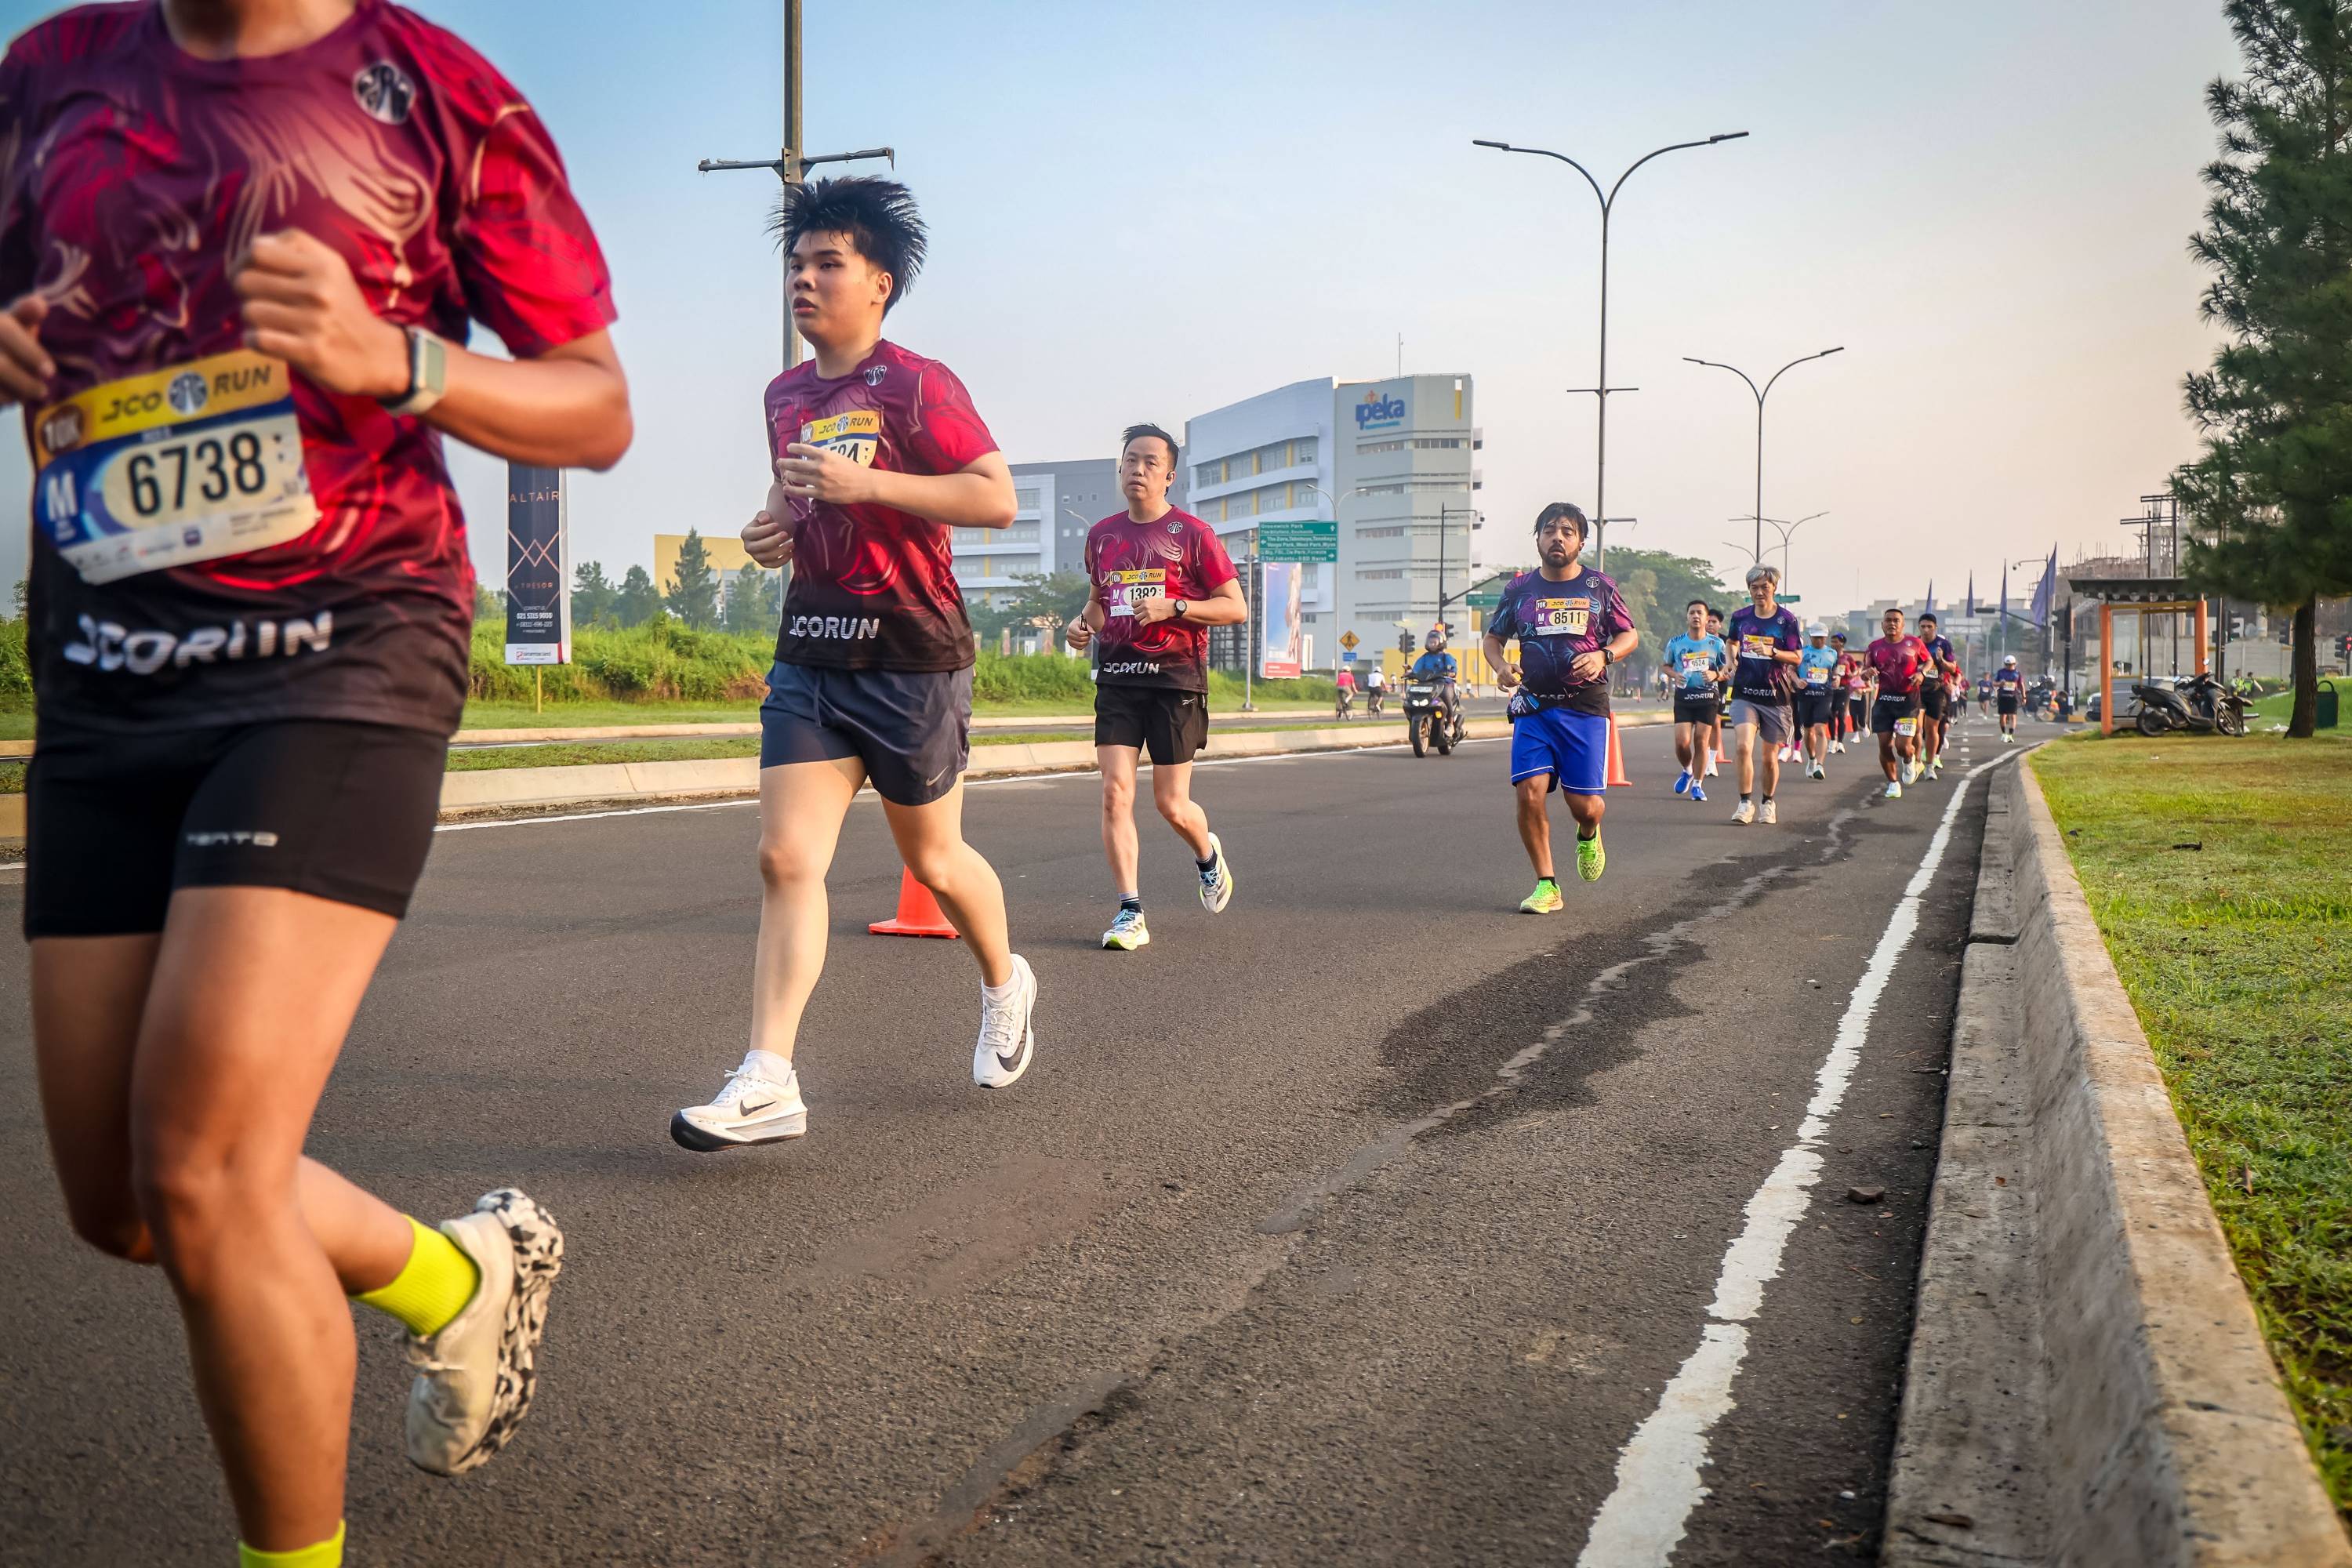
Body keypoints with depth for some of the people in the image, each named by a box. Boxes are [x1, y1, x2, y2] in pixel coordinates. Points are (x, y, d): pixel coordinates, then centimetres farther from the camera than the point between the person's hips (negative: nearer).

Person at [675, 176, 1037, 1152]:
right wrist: (774, 527, 8)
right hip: (811, 650, 6)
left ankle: (1005, 984, 39)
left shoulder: (916, 385, -7)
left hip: (911, 651, -5)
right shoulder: (786, 396, 14)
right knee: (786, 856, -7)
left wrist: (863, 483, -22)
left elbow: (997, 497, -15)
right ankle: (768, 1083, -10)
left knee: (932, 858, 9)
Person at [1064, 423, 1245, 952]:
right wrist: (1084, 622, 5)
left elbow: (1236, 608, -3)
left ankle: (1208, 855, 35)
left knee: (1172, 805, 0)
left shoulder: (1192, 534, -3)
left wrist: (1173, 606, -16)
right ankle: (1130, 913, -4)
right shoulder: (1102, 535, 11)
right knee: (1115, 792, -10)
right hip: (1118, 675, 4)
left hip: (1176, 676, -3)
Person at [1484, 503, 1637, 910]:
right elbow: (1493, 638, 17)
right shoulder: (1520, 588, 8)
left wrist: (1603, 655, -10)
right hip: (1534, 705, 1)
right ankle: (1547, 887, 1)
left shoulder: (1599, 587, 4)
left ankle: (1588, 836, 33)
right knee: (1530, 793, -12)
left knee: (1585, 804, -6)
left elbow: (1630, 635, 11)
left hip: (1585, 708, -1)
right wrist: (1501, 667, -5)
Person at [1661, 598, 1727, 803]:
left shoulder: (1717, 644, 2)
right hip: (1683, 697, 1)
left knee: (1701, 741, -4)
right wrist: (1674, 675, -5)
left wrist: (1715, 675, -13)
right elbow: (1665, 665, 17)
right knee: (1682, 742, -9)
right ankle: (1687, 771, 22)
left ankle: (1697, 785, 9)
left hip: (1708, 696, 0)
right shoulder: (1675, 643, 4)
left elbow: (1728, 670, 9)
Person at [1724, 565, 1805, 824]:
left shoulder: (1787, 619, -4)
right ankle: (1745, 803, -11)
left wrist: (1771, 652, -22)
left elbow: (1797, 657, -6)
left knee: (1769, 758, 8)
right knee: (1744, 747, -19)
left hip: (1775, 697, -1)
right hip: (1744, 694, 1)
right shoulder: (1740, 616, 5)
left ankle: (1768, 803, 31)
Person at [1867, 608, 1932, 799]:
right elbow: (1867, 669, 15)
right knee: (1884, 745, -2)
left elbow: (1928, 660, 15)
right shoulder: (1875, 647, 4)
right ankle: (1893, 782, 17)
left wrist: (1922, 672, -5)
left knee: (1903, 745, -12)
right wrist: (1869, 672, -9)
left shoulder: (1914, 643, -1)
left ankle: (1908, 761, 26)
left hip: (1908, 699, -2)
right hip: (1884, 699, 2)